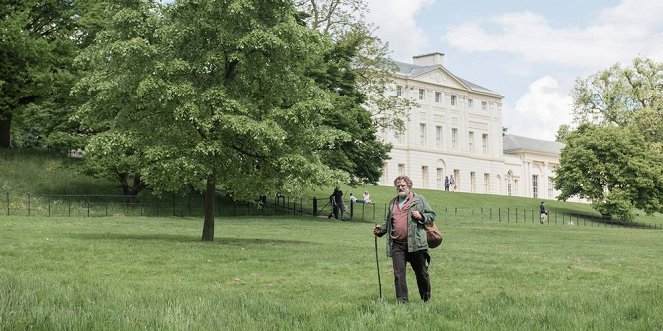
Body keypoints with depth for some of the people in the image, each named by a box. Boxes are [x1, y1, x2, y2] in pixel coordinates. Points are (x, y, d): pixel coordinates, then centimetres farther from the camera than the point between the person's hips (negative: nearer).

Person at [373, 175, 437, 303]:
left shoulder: (419, 199, 7)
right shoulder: (393, 203, 20)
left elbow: (432, 215, 8)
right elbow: (388, 222, 29)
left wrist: (421, 216, -11)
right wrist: (381, 229, 11)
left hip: (415, 243, -3)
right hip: (397, 245, 3)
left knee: (421, 273, 7)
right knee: (399, 274, -3)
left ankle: (426, 299, 24)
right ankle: (402, 301, 2)